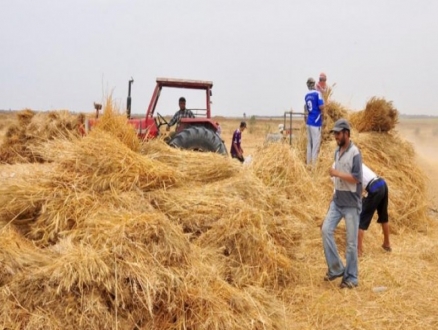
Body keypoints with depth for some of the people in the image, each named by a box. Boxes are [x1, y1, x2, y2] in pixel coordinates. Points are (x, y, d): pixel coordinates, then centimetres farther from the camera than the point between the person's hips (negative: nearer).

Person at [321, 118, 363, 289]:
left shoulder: (355, 153, -15)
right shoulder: (337, 151, 10)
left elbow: (356, 178, -20)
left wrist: (336, 173, -20)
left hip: (351, 204, -7)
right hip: (337, 201, 7)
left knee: (351, 242, 2)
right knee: (326, 230, -1)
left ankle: (351, 277, 14)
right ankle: (336, 268, 11)